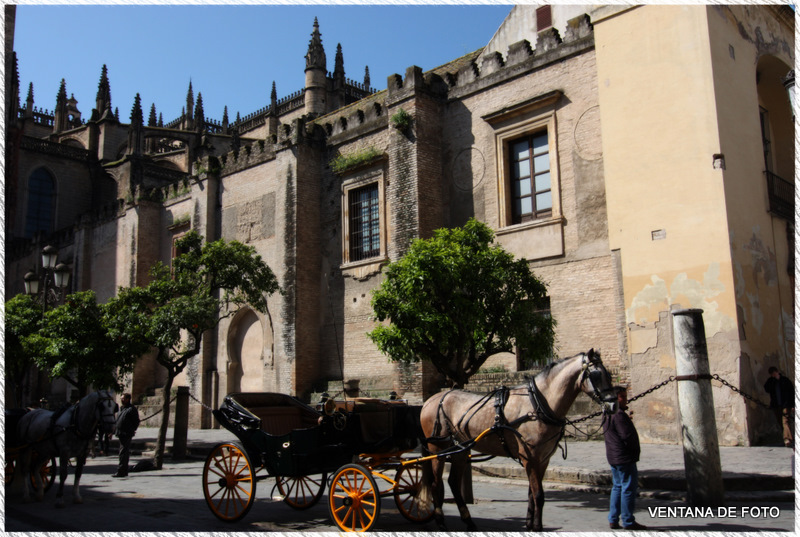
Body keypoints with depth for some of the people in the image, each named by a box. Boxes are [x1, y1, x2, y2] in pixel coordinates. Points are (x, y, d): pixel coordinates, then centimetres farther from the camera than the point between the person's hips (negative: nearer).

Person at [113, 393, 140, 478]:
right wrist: (114, 431, 18)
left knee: (123, 453, -10)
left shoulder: (132, 409, -9)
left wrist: (131, 431, -10)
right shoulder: (121, 408, 19)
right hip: (121, 434, 9)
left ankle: (121, 471, -11)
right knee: (124, 452, 13)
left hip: (126, 435, -9)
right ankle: (124, 471, 19)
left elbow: (136, 422, -9)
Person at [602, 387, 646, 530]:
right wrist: (635, 450, -6)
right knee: (629, 488, -2)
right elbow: (628, 436, -20)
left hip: (613, 457, 10)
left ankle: (613, 520, 17)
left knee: (617, 487, 15)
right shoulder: (619, 415, -20)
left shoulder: (607, 415, 12)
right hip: (625, 457, -10)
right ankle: (628, 522, 4)